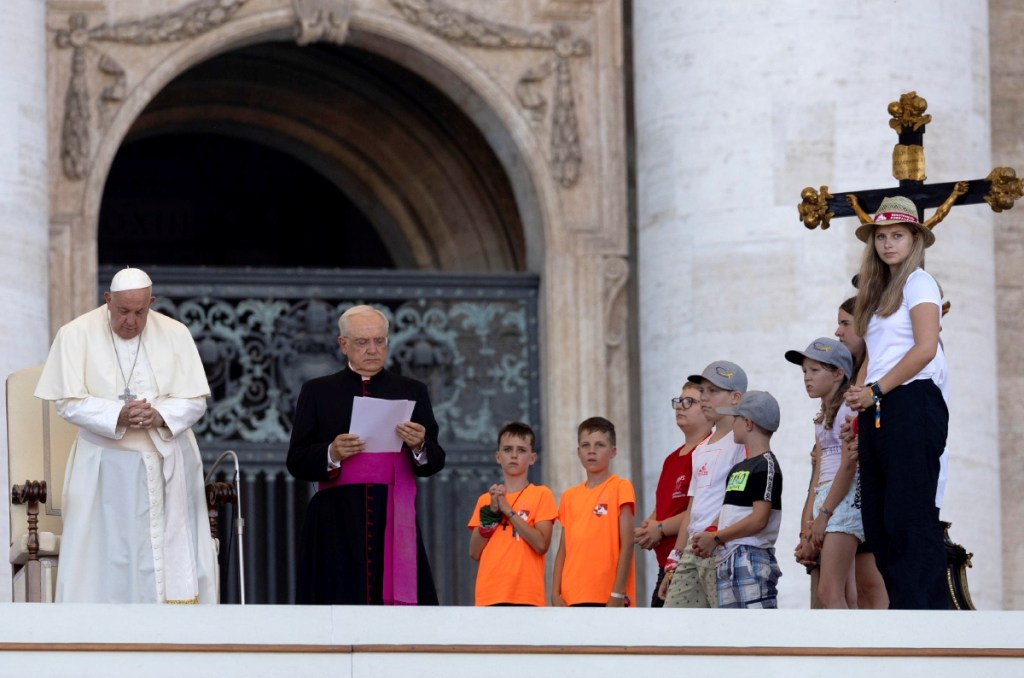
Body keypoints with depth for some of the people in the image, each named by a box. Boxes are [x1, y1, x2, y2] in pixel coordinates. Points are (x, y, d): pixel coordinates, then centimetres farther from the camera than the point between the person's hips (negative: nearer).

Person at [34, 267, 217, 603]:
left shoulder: (175, 334, 1)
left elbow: (196, 399, 0)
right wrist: (118, 416, -25)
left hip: (168, 464, 2)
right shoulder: (77, 334, -4)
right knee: (109, 556, -2)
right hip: (105, 470, -2)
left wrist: (160, 416, -21)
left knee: (171, 553, 1)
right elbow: (70, 402, -9)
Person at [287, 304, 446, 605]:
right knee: (340, 603, -10)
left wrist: (419, 446, -11)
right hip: (338, 522, -1)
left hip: (394, 522, 1)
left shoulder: (412, 392, 16)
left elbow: (435, 462, 10)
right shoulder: (317, 392, 13)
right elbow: (296, 462, 7)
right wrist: (331, 454, -12)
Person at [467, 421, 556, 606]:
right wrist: (491, 514, -4)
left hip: (526, 596, -3)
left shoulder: (541, 495, 5)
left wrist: (508, 510, -9)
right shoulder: (486, 499, 16)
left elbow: (541, 544, -9)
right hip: (489, 595, 3)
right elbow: (474, 553, 7)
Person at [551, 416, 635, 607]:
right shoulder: (570, 497, 16)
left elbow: (627, 543, -7)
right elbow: (563, 549, 15)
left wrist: (618, 593, -14)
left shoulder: (620, 488, 0)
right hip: (574, 597, 5)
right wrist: (555, 593, 6)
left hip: (609, 596, -5)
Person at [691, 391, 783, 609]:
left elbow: (759, 519, -17)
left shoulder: (766, 466, -9)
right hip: (725, 561, 10)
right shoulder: (738, 468, 21)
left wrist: (716, 538, -13)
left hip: (751, 560, -10)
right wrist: (708, 533, 1)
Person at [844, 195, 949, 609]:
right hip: (877, 413, 9)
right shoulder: (880, 292, 23)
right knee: (879, 522, 4)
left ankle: (927, 613, -16)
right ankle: (903, 611, 4)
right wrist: (862, 398, 4)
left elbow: (925, 348, -14)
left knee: (910, 518, -13)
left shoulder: (918, 283, -2)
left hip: (911, 404, -9)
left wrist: (876, 391, -11)